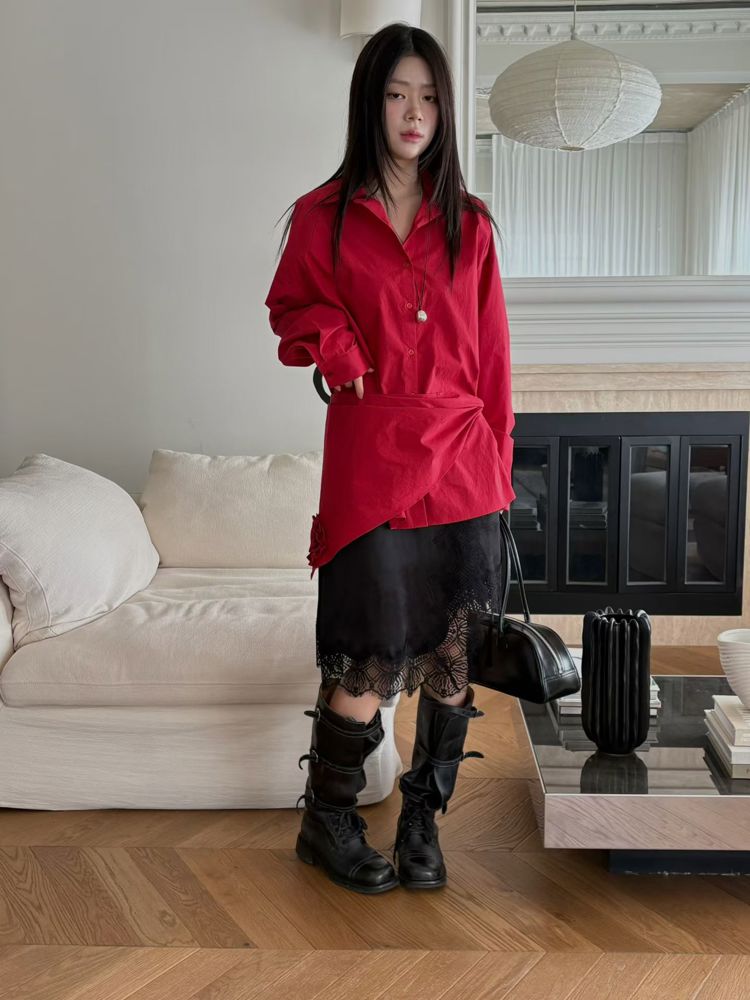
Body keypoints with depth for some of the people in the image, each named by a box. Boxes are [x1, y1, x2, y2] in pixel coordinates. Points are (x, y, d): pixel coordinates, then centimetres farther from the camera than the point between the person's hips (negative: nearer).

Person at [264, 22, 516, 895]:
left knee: (453, 659, 5)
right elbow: (289, 309, 14)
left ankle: (422, 822, 24)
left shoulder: (468, 223, 11)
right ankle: (326, 823, 20)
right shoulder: (323, 216, 4)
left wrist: (497, 462, 7)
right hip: (370, 460, -3)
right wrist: (335, 344, -7)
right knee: (372, 662, -4)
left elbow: (491, 354, 11)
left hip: (461, 463, 3)